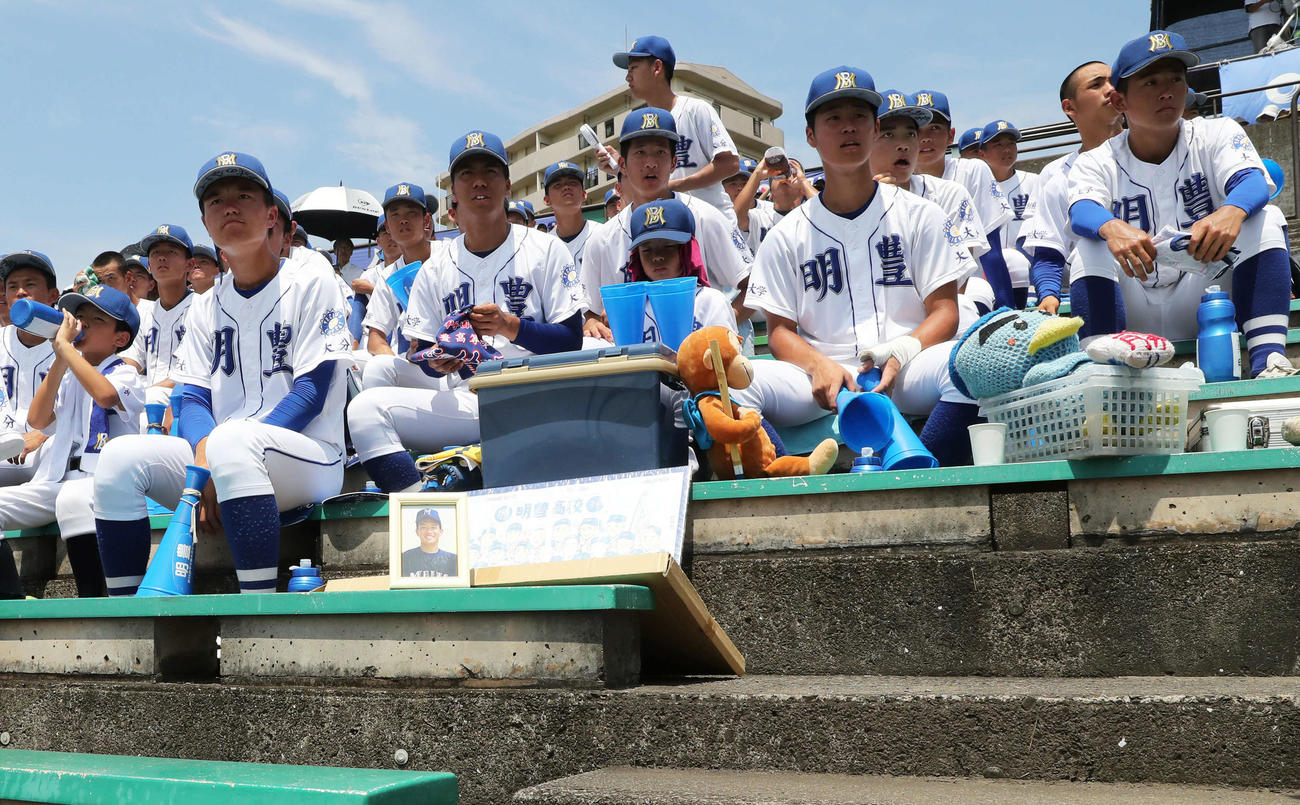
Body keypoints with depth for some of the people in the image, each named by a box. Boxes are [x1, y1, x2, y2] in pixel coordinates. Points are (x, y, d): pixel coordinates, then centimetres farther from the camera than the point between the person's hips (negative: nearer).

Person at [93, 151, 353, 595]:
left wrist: (228, 455, -18)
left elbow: (311, 392, -9)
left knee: (232, 439, -37)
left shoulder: (312, 287, 0)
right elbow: (194, 398, 7)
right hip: (219, 463, 6)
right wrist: (203, 459, -16)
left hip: (308, 459, -5)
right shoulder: (205, 308, 17)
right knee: (121, 455, -16)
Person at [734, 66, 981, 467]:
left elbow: (944, 310, 7)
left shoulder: (919, 214, 15)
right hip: (824, 385, 1)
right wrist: (820, 366, -13)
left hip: (906, 376, 0)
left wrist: (900, 352, -15)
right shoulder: (786, 236, 15)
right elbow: (780, 330, 10)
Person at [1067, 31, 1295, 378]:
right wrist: (1113, 228, -46)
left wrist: (1231, 211, -43)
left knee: (1263, 219, -19)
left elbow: (1253, 180, -18)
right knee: (1093, 243, -23)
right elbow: (1081, 211, -21)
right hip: (1134, 320, 0)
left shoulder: (1216, 135, 3)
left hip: (1206, 304, 1)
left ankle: (1268, 360, -32)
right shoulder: (1097, 163, 2)